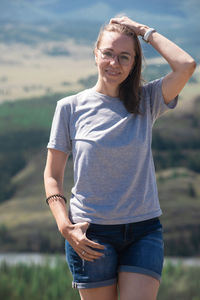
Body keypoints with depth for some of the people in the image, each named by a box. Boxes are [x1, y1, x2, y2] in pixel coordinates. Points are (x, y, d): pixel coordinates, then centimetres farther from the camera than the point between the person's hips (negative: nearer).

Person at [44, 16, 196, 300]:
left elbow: (186, 65, -13)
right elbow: (52, 176, 4)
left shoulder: (146, 101, 5)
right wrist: (66, 228, -9)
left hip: (144, 230, 1)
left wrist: (144, 31, -3)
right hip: (91, 234, -1)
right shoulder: (70, 107, 2)